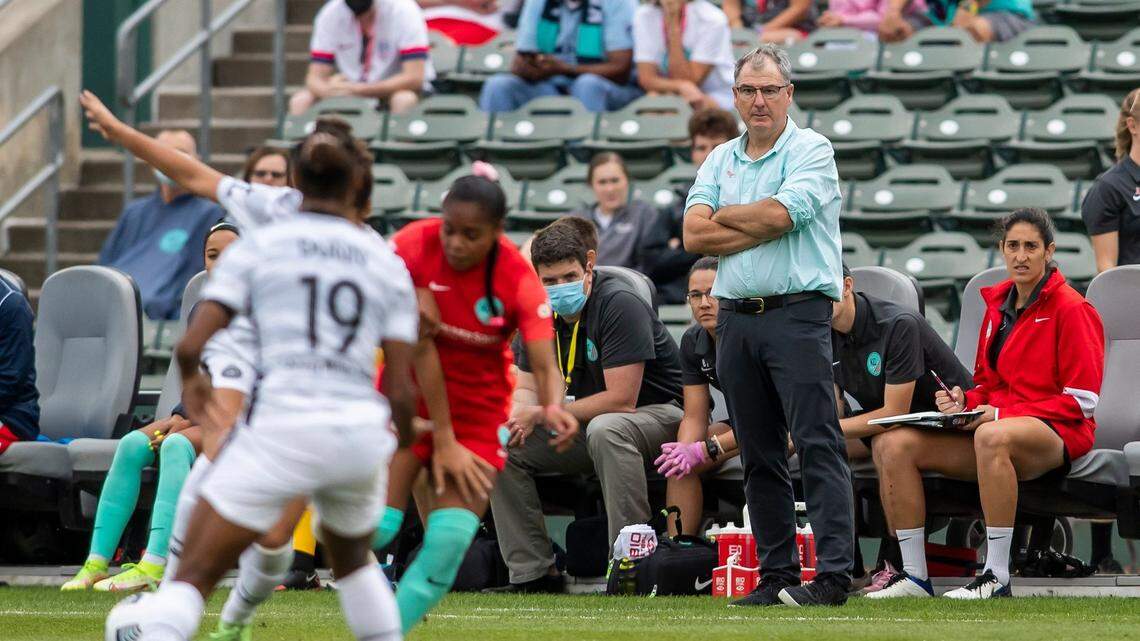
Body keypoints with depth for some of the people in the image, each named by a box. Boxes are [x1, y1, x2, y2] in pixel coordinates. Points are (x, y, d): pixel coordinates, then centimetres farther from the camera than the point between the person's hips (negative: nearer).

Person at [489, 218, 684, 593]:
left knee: (605, 430, -40)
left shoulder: (619, 305, -22)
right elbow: (527, 389, 6)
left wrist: (541, 415, -19)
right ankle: (534, 572, -4)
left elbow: (621, 400, -27)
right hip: (587, 424, 8)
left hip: (661, 415, -8)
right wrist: (517, 418, -21)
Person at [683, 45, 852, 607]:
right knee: (759, 455, 7)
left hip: (797, 313, -6)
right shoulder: (720, 160, 16)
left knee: (817, 444, -11)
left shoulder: (811, 151, -1)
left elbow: (781, 213, -16)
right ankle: (777, 574, 11)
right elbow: (694, 235, 3)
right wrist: (763, 227, -7)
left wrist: (725, 216, 1)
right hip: (735, 319, 6)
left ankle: (833, 574, -15)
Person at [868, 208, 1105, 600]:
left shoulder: (1071, 310, -6)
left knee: (992, 436, -43)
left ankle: (997, 577, -39)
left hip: (1060, 435, -7)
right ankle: (914, 575, -10)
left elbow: (1082, 402, -11)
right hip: (998, 423, 7)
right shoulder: (997, 305, 15)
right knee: (893, 443, -11)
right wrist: (963, 402, -3)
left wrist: (999, 415, -17)